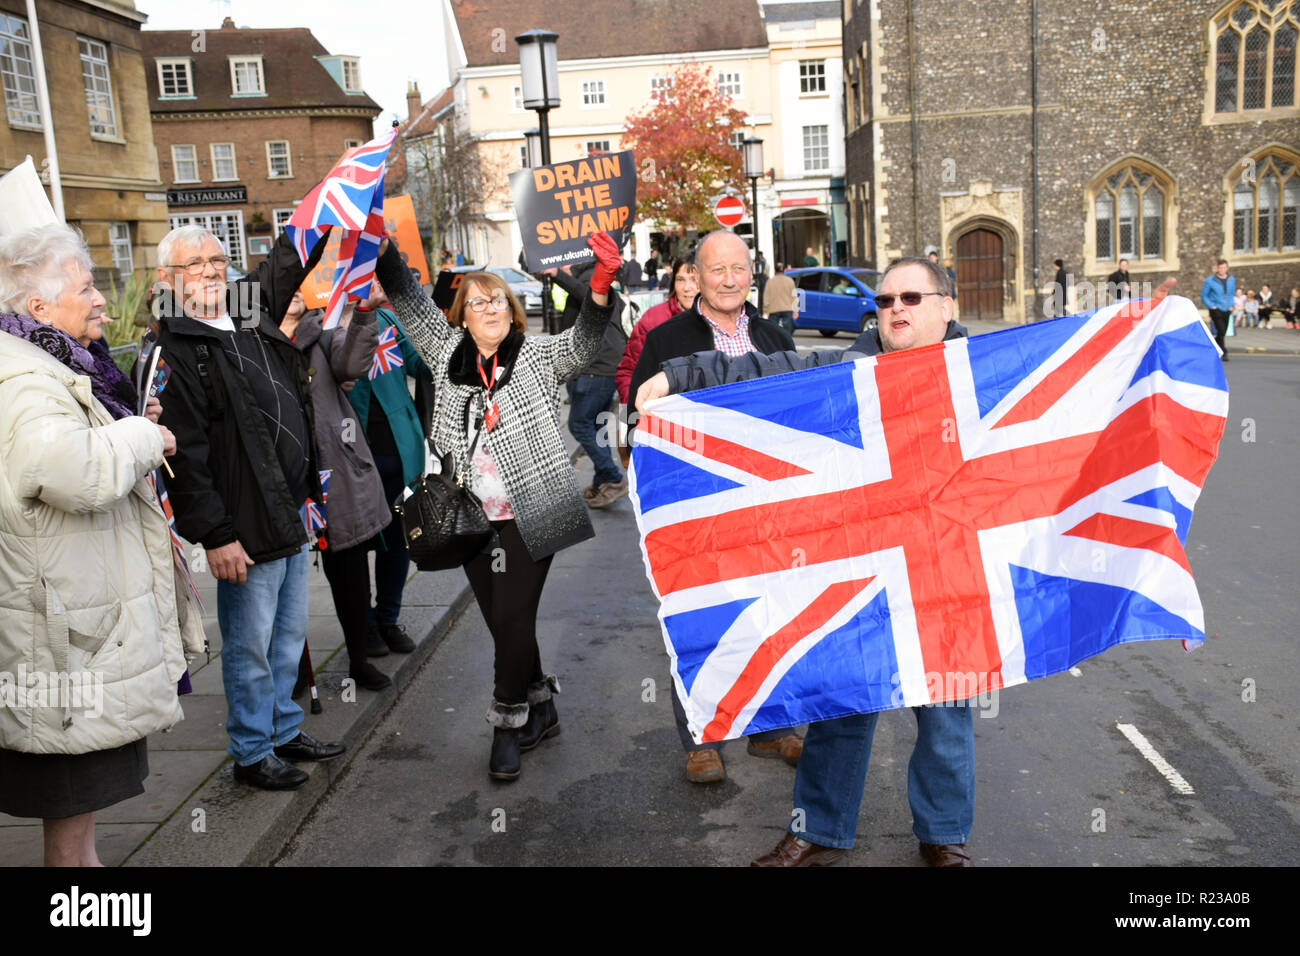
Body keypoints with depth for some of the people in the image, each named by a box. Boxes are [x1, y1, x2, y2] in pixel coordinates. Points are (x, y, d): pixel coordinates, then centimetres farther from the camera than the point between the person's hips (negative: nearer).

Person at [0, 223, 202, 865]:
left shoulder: (54, 372, 14)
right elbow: (81, 472, -39)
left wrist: (134, 429, 11)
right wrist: (141, 435, -20)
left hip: (90, 629, 11)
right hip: (73, 642, -11)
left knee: (76, 805, 24)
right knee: (73, 818, 3)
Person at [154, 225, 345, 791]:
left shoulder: (251, 315, 9)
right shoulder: (172, 350, -13)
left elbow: (289, 261, 23)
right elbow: (183, 452, -18)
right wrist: (214, 535, -20)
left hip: (293, 512, 8)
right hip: (246, 527, -8)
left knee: (289, 634, 19)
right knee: (251, 645, 5)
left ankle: (285, 730, 34)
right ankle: (251, 752, 22)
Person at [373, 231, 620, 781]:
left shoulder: (537, 357, 0)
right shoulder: (448, 353, 9)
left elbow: (582, 341, -15)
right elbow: (409, 302, 8)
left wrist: (601, 285, -32)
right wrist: (380, 248, -2)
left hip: (529, 516, -4)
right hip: (472, 519, 4)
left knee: (513, 620, -4)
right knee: (503, 622, 12)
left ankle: (508, 726, 13)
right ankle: (541, 710, 30)